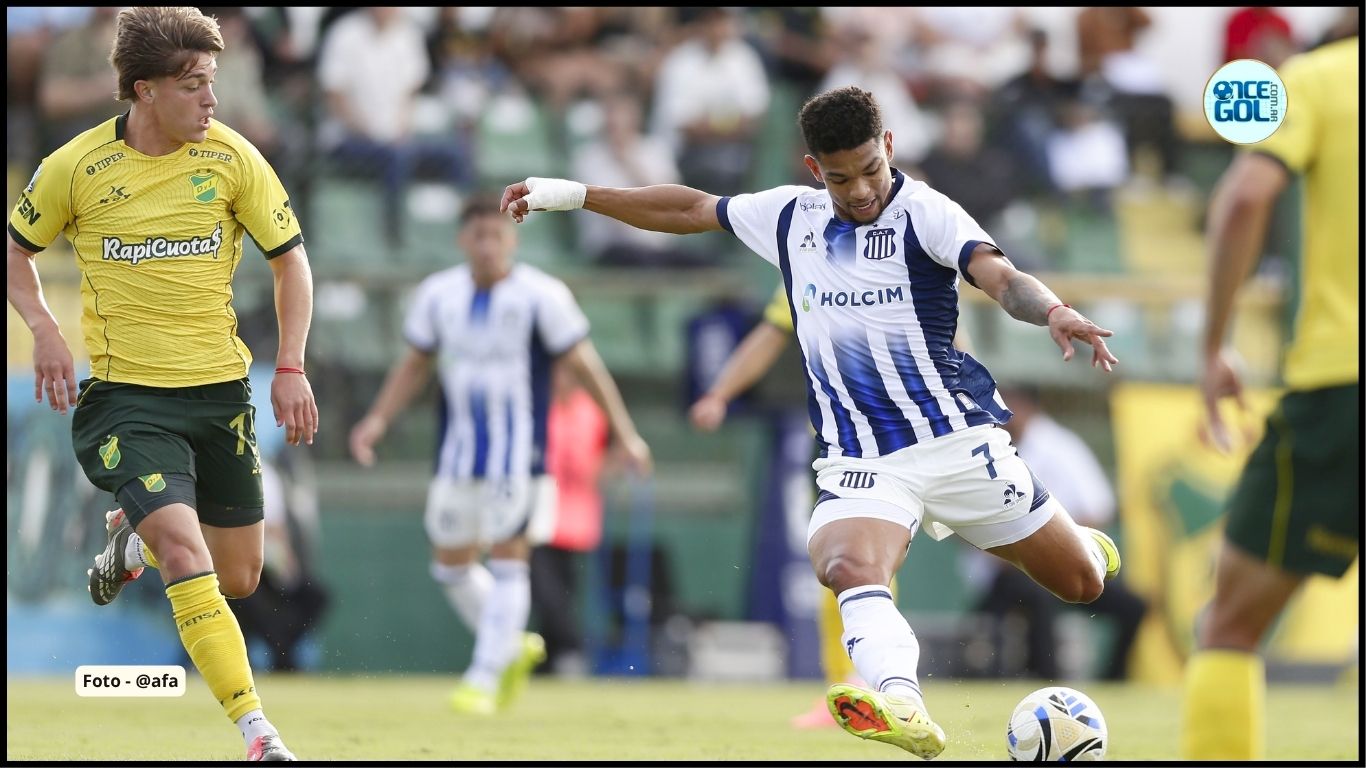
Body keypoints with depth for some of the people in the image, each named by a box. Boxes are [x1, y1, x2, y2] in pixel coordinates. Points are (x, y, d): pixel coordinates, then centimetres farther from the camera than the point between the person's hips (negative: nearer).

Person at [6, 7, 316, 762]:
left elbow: (290, 259, 5)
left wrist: (290, 367, -5)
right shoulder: (75, 167, -7)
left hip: (220, 389, 3)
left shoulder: (232, 158, -5)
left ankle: (134, 532, 42)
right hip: (126, 395, -3)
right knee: (186, 552, -21)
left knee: (237, 579, 10)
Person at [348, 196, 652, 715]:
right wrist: (378, 419, 5)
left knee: (508, 559, -8)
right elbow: (415, 364, 15)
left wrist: (624, 433, -5)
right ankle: (514, 647, 30)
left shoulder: (541, 296, -8)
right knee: (450, 564, 9)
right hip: (459, 453, 5)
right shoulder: (438, 294, 3)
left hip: (519, 453, -5)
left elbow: (584, 366, -3)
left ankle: (485, 680, -3)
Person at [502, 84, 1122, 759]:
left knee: (1082, 582, 7)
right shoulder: (791, 215, 6)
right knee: (849, 567, -32)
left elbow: (1000, 277, -24)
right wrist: (573, 194, 17)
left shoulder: (923, 213, -8)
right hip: (859, 462, 2)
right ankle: (903, 706, -54)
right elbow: (691, 209, 19)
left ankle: (1079, 542, 44)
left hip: (957, 439, -2)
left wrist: (1054, 312, -46)